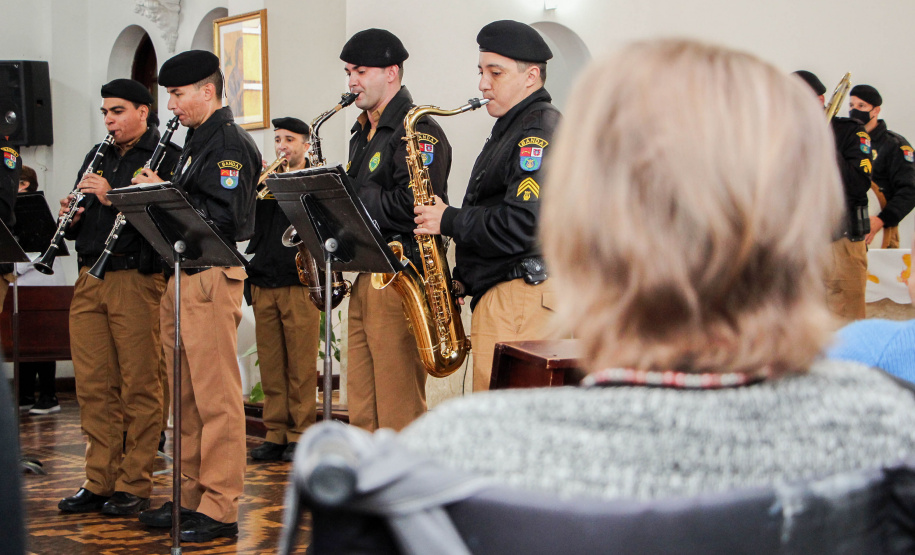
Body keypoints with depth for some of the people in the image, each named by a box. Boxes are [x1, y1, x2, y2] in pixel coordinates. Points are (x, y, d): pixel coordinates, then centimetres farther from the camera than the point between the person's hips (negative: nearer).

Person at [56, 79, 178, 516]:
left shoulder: (167, 158, -1)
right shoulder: (97, 158, 21)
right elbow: (80, 219, 23)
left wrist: (114, 197, -20)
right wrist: (71, 217, 0)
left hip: (137, 279, -6)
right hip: (90, 279, 6)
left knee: (139, 386, -3)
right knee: (93, 386, 6)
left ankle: (135, 485, 4)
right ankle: (99, 482, 14)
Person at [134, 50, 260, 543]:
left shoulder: (231, 143, -10)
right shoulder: (196, 142, 20)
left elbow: (225, 218, -21)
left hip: (212, 276, -10)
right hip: (182, 276, 10)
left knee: (216, 398, -7)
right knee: (186, 397, 14)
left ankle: (219, 510, -4)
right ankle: (191, 496, 22)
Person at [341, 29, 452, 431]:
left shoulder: (418, 130, -8)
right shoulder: (363, 133, 21)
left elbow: (415, 204, -20)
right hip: (363, 277, 9)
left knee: (399, 406, -6)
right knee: (361, 408, 12)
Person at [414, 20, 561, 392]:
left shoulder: (541, 130, -12)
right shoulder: (511, 130, 22)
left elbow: (521, 225, -22)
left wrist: (449, 221, -11)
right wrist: (463, 278, 16)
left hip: (520, 299, -11)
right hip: (497, 295, 11)